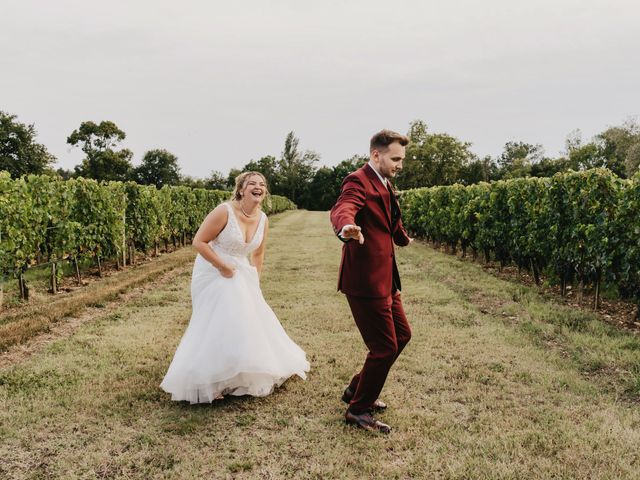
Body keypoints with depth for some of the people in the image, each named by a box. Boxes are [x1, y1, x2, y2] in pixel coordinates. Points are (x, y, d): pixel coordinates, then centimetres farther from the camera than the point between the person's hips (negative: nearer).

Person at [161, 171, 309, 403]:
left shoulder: (263, 219, -2)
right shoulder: (224, 211, -22)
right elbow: (199, 242, -20)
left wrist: (255, 281, 14)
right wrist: (223, 267, -18)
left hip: (241, 275, 7)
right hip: (214, 274, -7)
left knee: (251, 321, 11)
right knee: (217, 325, -6)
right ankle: (204, 384, 11)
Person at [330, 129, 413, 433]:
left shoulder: (385, 184, 15)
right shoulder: (358, 181, -16)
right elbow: (341, 209, -37)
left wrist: (403, 238, 50)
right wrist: (346, 228, -59)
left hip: (384, 279, 10)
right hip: (366, 281, -10)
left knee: (402, 335, 19)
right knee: (385, 347, -3)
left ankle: (357, 389, 34)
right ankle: (358, 410, 16)